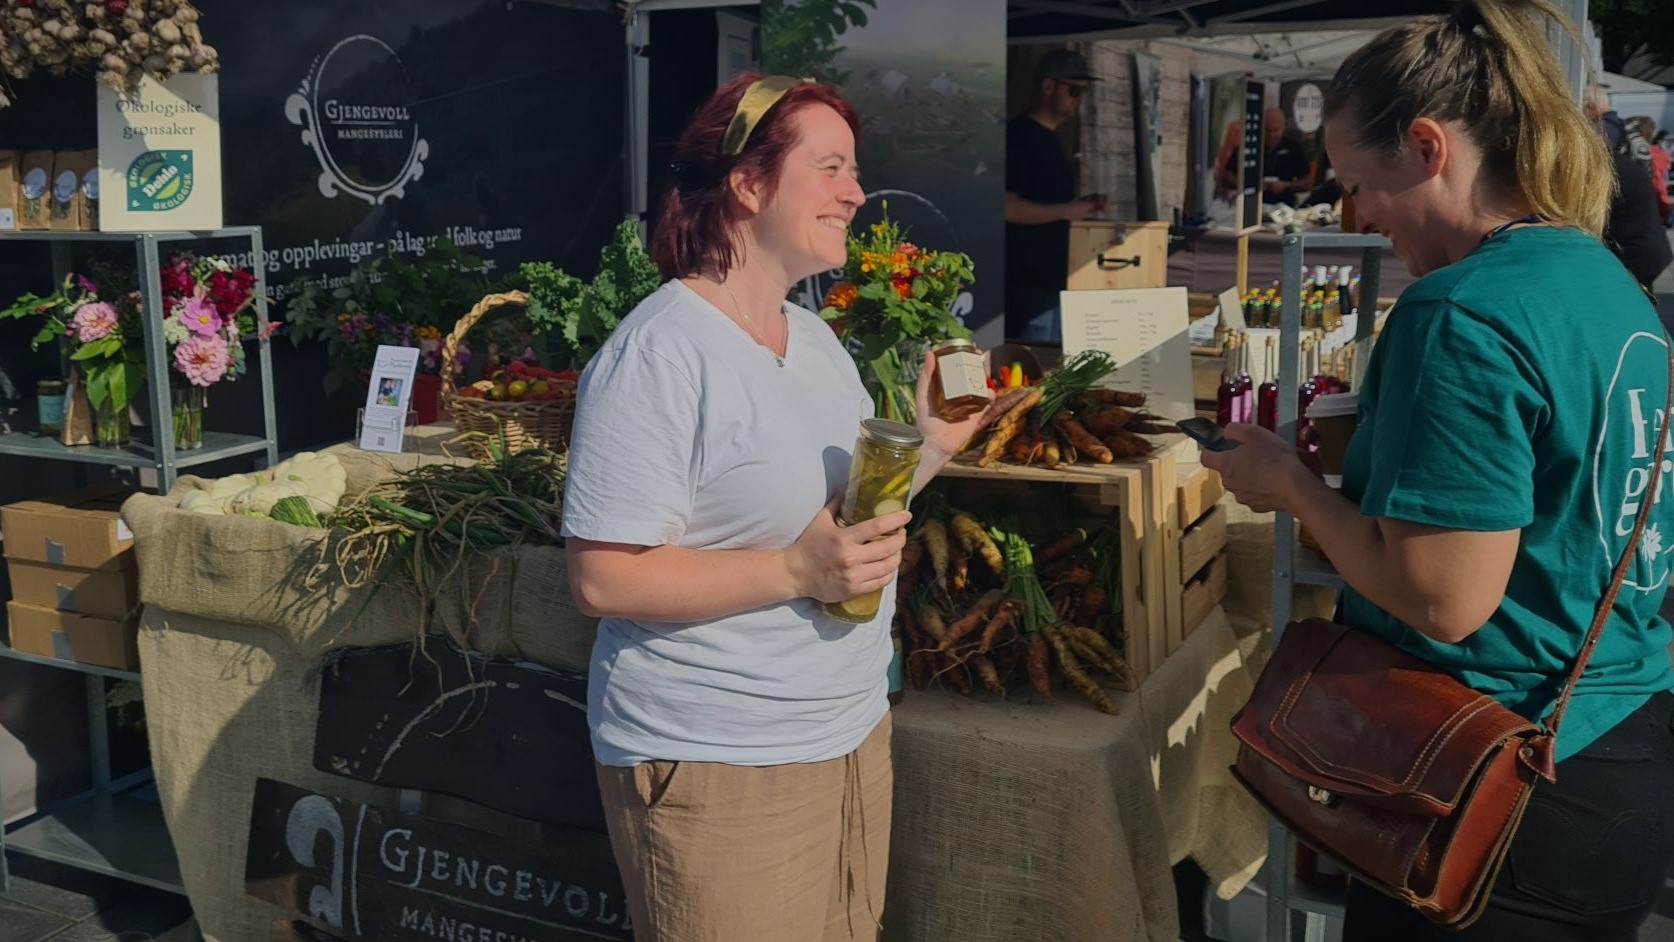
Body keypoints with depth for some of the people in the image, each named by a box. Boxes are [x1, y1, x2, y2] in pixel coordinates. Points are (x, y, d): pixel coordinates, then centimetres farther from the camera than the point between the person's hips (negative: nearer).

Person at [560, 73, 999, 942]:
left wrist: (932, 449, 5)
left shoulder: (816, 335, 9)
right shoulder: (657, 354, -18)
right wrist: (797, 572, -26)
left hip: (853, 731, 8)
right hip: (717, 768, -8)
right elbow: (602, 580, -21)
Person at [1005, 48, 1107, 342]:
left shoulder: (1049, 138, 17)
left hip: (1052, 279, 10)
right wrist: (1066, 211, -15)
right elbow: (1006, 207, -22)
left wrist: (1083, 204, 9)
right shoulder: (1018, 136, -12)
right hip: (1028, 284, -10)